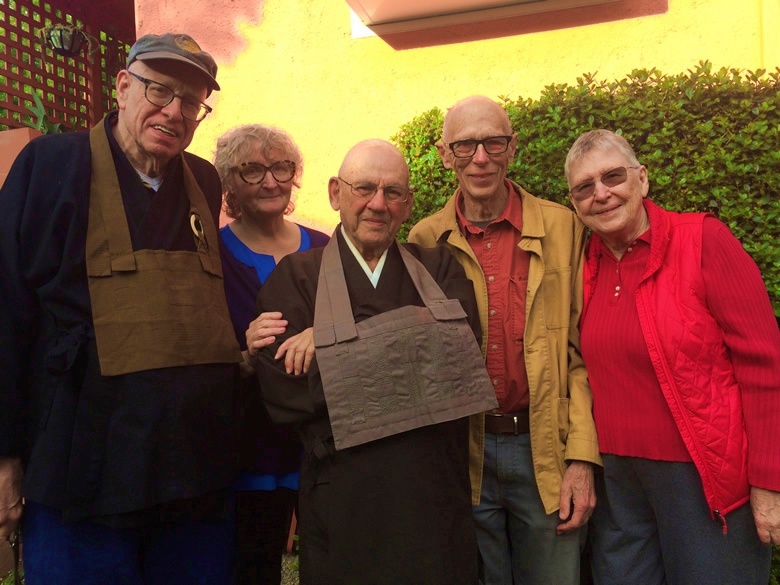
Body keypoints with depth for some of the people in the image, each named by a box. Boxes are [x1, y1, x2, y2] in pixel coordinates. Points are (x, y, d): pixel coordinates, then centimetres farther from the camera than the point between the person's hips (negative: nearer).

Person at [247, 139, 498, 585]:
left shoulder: (441, 269, 7)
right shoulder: (295, 276, -1)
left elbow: (457, 349, -13)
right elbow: (286, 394, -13)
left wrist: (328, 343, -16)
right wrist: (414, 362, -10)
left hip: (438, 496, 2)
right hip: (343, 505, -2)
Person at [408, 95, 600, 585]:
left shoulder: (562, 228, -1)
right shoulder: (424, 242, 0)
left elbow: (580, 349, -1)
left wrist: (582, 459, -5)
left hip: (545, 451, 0)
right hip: (461, 455, 1)